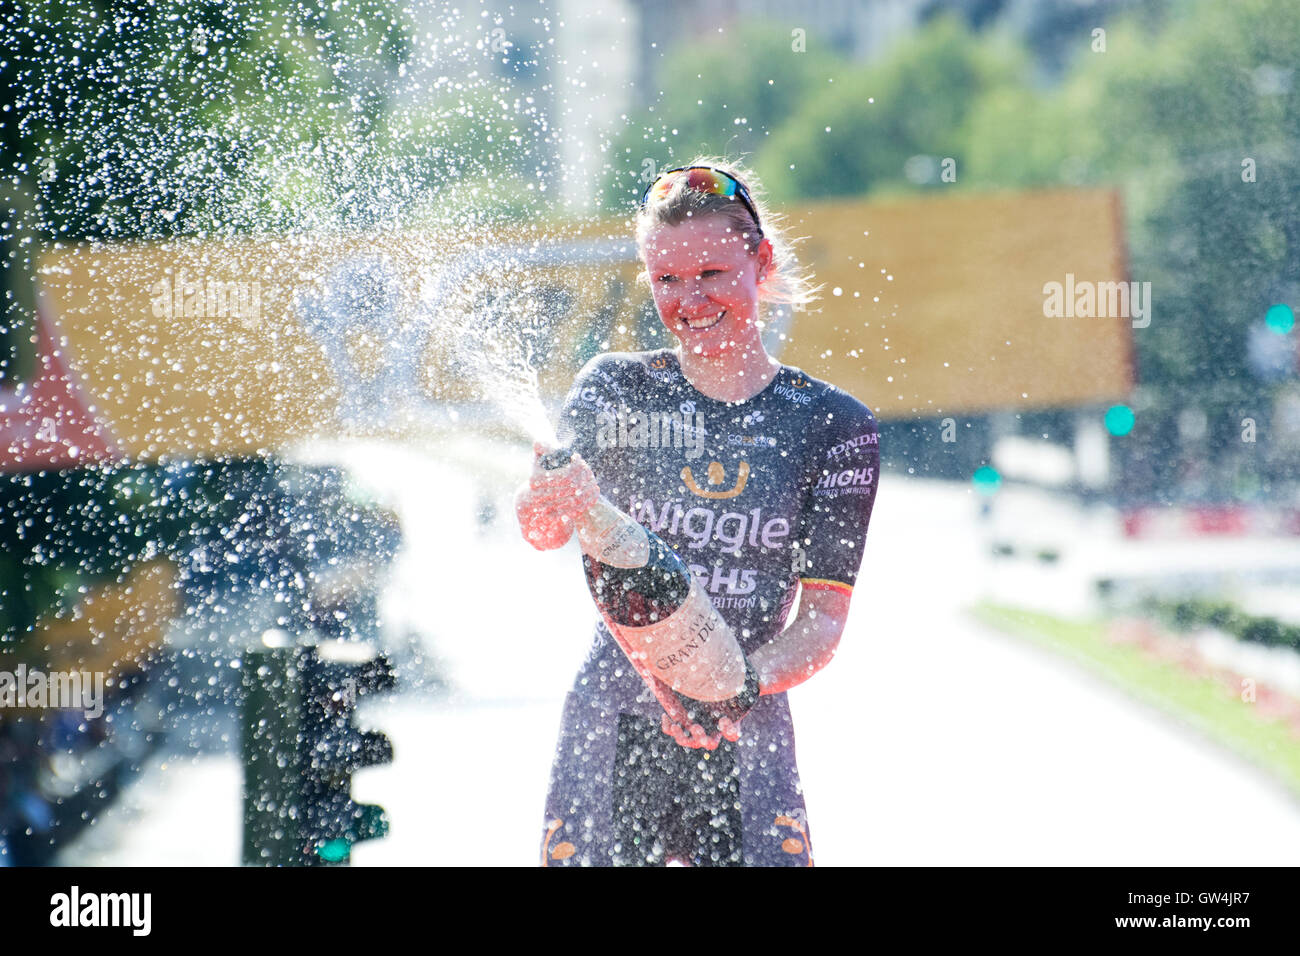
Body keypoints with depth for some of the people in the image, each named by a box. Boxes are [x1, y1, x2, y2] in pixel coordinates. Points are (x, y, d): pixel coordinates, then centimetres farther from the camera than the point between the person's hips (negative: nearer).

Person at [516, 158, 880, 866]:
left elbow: (823, 619, -1)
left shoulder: (833, 425, 3)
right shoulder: (617, 389, 5)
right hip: (610, 725, 0)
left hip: (745, 736, 0)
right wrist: (556, 494, -34)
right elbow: (540, 530, -10)